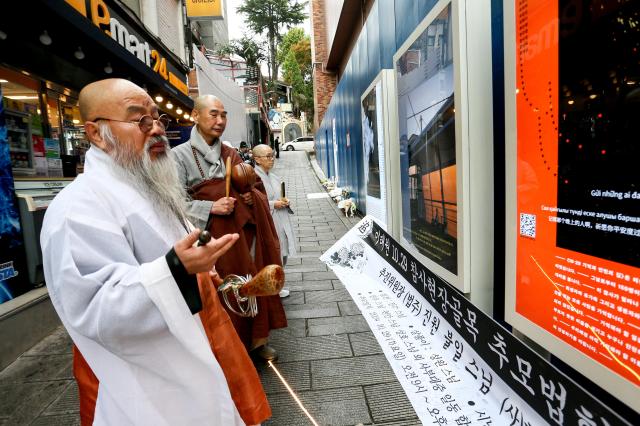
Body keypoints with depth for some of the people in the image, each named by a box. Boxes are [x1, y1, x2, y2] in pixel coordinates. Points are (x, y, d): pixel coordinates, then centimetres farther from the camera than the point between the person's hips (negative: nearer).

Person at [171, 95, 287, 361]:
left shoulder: (231, 155, 14)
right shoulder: (180, 155, -2)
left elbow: (255, 187, 23)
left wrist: (252, 196, 1)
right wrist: (211, 208, -19)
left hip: (246, 231, 5)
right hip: (213, 237, -5)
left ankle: (256, 340, 27)